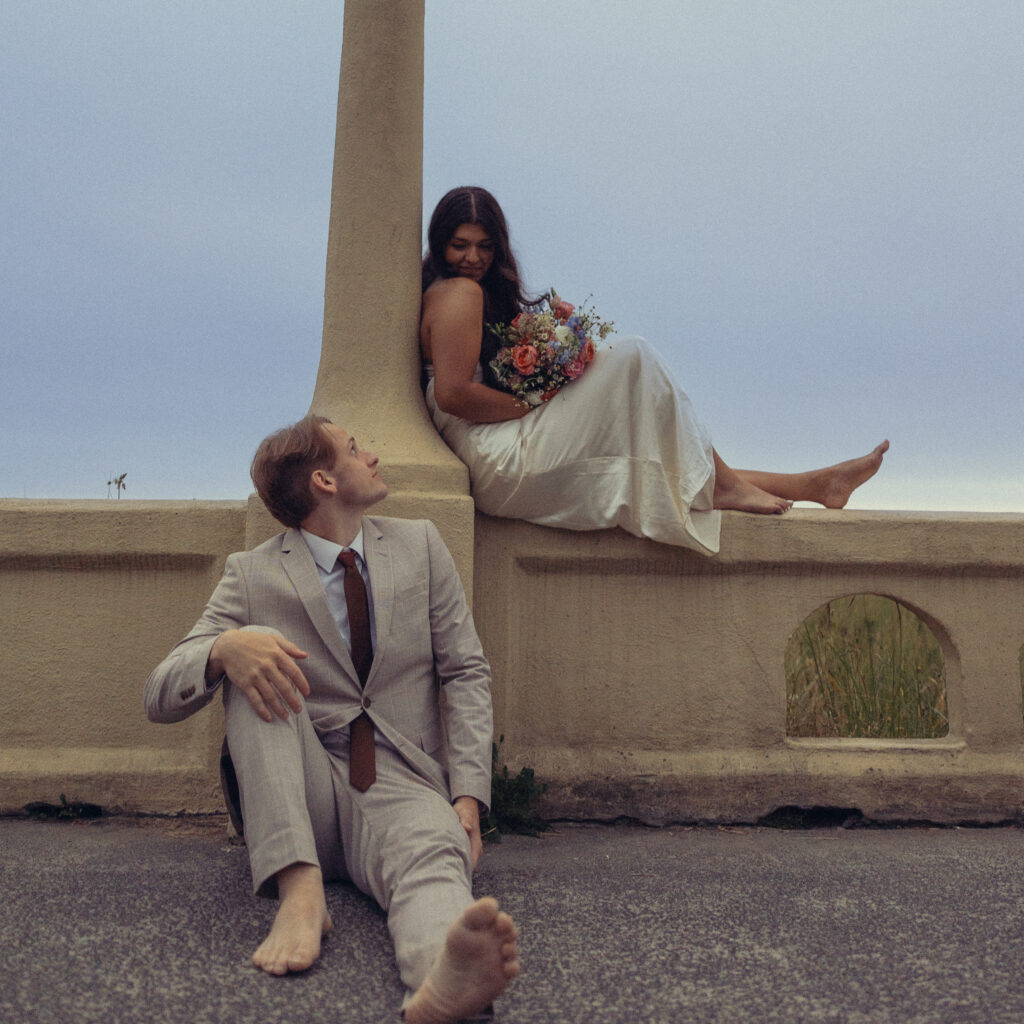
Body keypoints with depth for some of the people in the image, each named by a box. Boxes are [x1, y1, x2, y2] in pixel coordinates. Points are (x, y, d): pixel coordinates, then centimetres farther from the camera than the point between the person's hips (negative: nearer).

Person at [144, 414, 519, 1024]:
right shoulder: (253, 574, 3)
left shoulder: (421, 546, 10)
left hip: (400, 785, 0)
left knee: (436, 852, -34)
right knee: (255, 669, -23)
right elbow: (159, 699, -2)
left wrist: (469, 797, -7)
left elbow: (467, 675, 8)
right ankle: (299, 890, -33)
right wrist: (223, 649, -26)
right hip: (300, 798, 1)